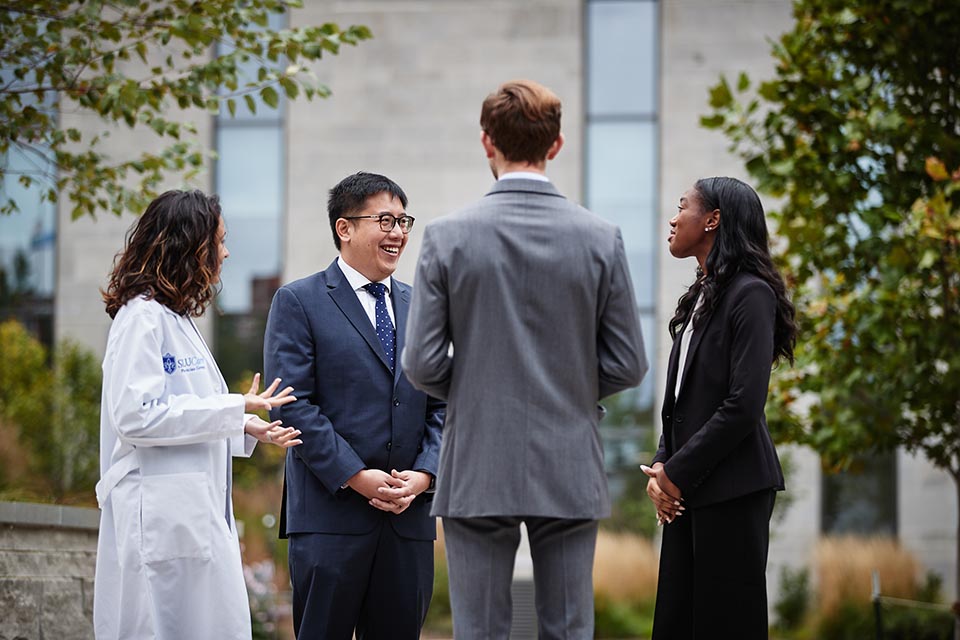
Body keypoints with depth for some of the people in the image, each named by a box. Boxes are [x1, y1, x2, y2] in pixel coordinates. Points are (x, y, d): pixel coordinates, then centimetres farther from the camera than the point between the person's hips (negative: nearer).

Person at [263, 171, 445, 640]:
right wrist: (356, 477, -15)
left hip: (409, 515, 5)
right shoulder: (299, 302, 0)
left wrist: (424, 474, -4)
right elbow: (292, 405, -8)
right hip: (330, 515, -5)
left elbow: (441, 406, 13)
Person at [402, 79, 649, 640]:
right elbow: (628, 364, -1)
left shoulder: (449, 237, -6)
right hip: (569, 471, 1)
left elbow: (423, 365, -7)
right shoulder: (601, 239, -3)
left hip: (477, 471, -1)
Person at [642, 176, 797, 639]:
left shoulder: (750, 294, -9)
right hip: (687, 491, 8)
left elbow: (744, 403, -17)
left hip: (732, 490, -8)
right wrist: (661, 467, 1)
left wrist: (678, 472, -13)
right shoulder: (701, 297, 17)